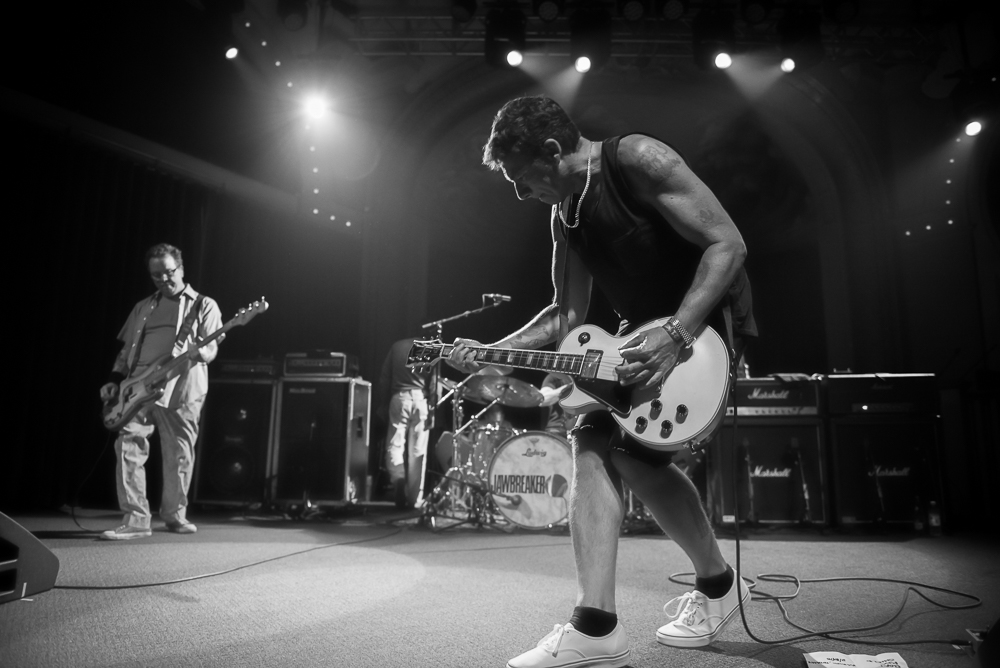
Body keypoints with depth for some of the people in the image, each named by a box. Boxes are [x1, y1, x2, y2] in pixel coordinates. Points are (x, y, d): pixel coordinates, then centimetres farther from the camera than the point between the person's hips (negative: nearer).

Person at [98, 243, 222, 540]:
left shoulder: (204, 305, 8)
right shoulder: (143, 307, 21)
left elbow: (211, 349, -2)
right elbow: (126, 349, 22)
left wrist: (197, 353, -24)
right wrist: (115, 380, 9)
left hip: (181, 390, -3)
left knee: (179, 457, 2)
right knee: (128, 447, -10)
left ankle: (175, 514, 19)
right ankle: (135, 519, -6)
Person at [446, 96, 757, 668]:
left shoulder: (638, 160, -18)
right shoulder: (565, 216, 6)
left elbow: (728, 244, -21)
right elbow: (568, 314, 8)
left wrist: (675, 336, -31)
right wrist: (493, 351, -4)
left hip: (706, 316, -7)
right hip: (646, 331, 8)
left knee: (634, 447, -19)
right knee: (593, 439, -9)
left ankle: (718, 583, 4)